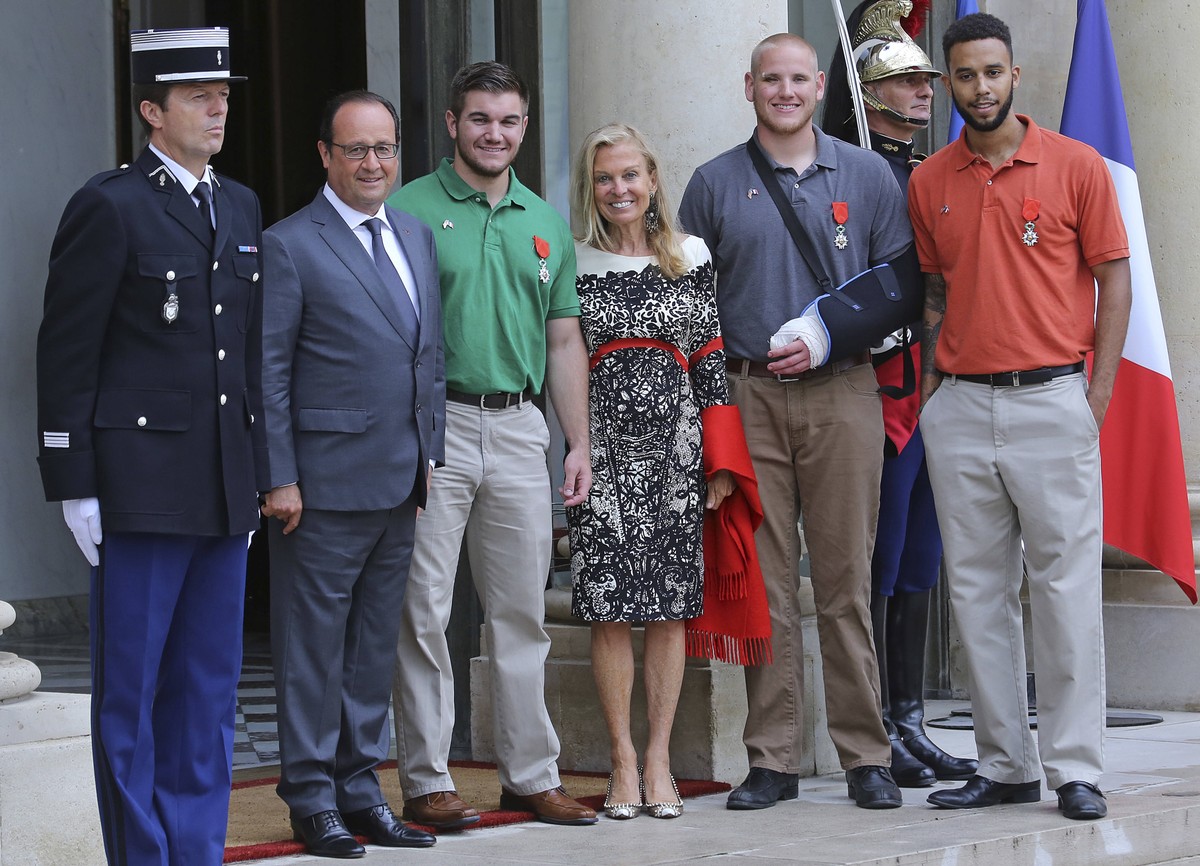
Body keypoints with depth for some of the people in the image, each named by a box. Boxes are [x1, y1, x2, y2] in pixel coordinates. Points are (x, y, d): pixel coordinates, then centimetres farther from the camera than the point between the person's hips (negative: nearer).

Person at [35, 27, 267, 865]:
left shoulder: (241, 207, 14)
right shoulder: (108, 208, -7)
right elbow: (67, 355, -8)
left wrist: (256, 477, 15)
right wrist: (74, 485, -11)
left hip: (225, 489, 7)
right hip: (140, 484, -7)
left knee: (209, 689, 10)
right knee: (130, 691, 1)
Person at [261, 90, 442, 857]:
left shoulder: (417, 238, 14)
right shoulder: (289, 247, -6)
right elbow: (267, 373, -8)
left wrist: (432, 456, 12)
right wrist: (279, 478, -13)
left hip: (401, 481, 7)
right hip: (326, 485, -6)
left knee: (376, 643, 12)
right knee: (313, 645, 0)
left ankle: (360, 787, 20)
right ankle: (312, 798, 7)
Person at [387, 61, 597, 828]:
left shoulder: (546, 223, 14)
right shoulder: (410, 210, -1)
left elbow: (564, 341, 17)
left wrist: (579, 443, 10)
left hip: (519, 430, 5)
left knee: (522, 612, 9)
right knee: (424, 613, -2)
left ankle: (531, 774, 16)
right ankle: (426, 781, 3)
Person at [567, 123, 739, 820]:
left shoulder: (692, 258, 8)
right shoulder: (572, 263, 4)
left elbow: (710, 359, 8)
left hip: (675, 443, 1)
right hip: (603, 444, -1)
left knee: (670, 607, 2)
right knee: (610, 610, -4)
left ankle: (659, 762, 7)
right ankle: (624, 761, 4)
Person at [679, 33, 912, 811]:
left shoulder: (867, 176, 10)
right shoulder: (714, 185, 10)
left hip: (841, 393, -1)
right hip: (746, 397, 1)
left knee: (847, 579, -1)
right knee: (763, 584, 0)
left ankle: (866, 754, 4)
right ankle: (773, 759, 5)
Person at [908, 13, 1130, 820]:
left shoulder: (1077, 167, -1)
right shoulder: (928, 183, 9)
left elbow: (1114, 280, 1)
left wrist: (1099, 393, -5)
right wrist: (931, 384, 8)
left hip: (1052, 399, -4)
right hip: (960, 406, 4)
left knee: (1067, 585, -4)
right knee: (978, 591, 6)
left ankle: (1076, 767, -1)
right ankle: (1005, 764, 12)